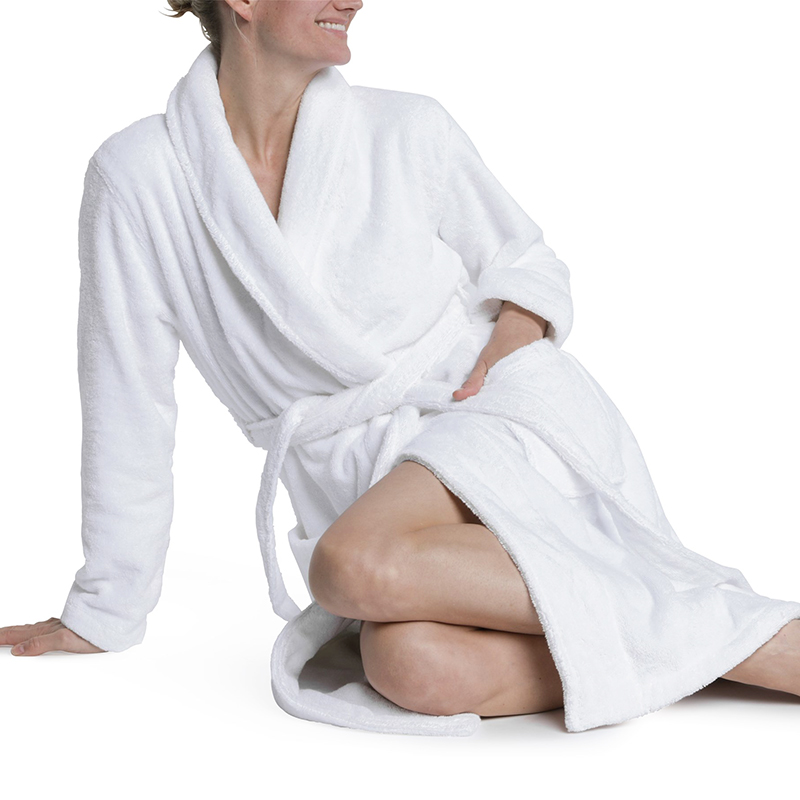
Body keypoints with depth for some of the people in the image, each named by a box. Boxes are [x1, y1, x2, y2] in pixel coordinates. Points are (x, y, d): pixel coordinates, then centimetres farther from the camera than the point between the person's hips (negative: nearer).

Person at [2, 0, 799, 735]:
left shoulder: (406, 131, 2)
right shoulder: (137, 174, 0)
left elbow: (527, 266, 16)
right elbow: (129, 405, 5)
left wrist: (507, 344, -7)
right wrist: (103, 611, 10)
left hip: (510, 428, -1)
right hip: (362, 479, 1)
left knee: (354, 565, -34)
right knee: (413, 669, -32)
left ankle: (696, 617, -20)